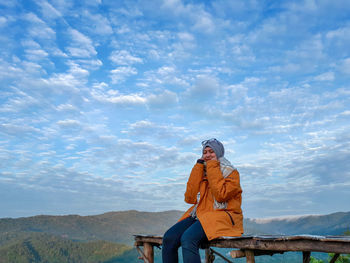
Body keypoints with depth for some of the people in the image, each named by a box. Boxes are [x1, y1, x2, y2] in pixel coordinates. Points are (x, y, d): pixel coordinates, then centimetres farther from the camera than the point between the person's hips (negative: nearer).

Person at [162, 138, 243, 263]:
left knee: (188, 238, -32)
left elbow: (221, 195, -15)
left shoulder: (231, 172, 3)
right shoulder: (201, 172, 17)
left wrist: (212, 168, -8)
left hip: (223, 216, -6)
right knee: (169, 237, -19)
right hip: (200, 214, 6)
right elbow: (190, 198, 4)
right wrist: (198, 167, 4)